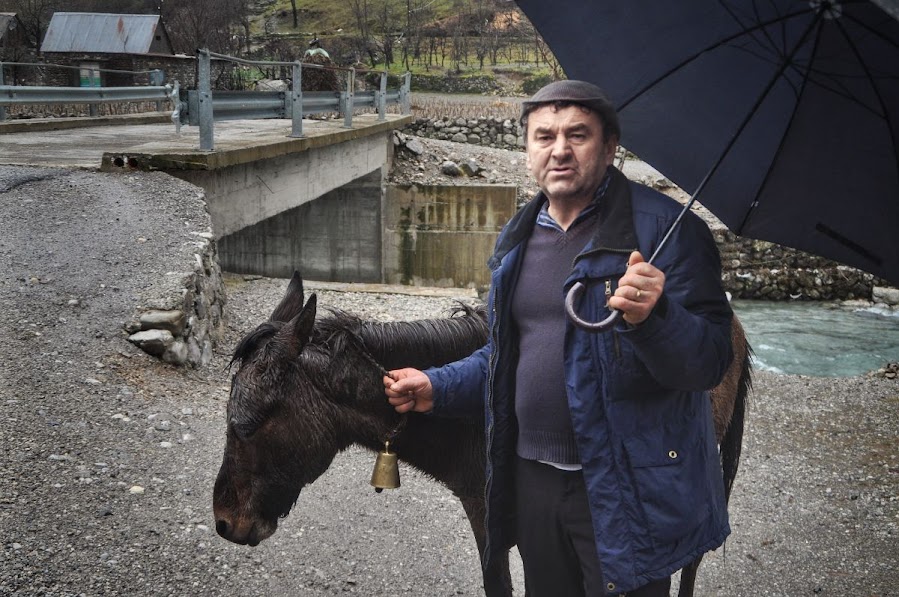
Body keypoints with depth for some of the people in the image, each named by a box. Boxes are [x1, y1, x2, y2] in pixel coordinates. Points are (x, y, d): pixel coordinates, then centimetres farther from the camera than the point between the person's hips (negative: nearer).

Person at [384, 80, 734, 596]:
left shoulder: (666, 229, -12)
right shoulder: (518, 239, 9)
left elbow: (711, 361, -18)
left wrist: (654, 317, -36)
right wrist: (438, 388, 7)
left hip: (626, 492, -6)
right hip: (533, 478, 6)